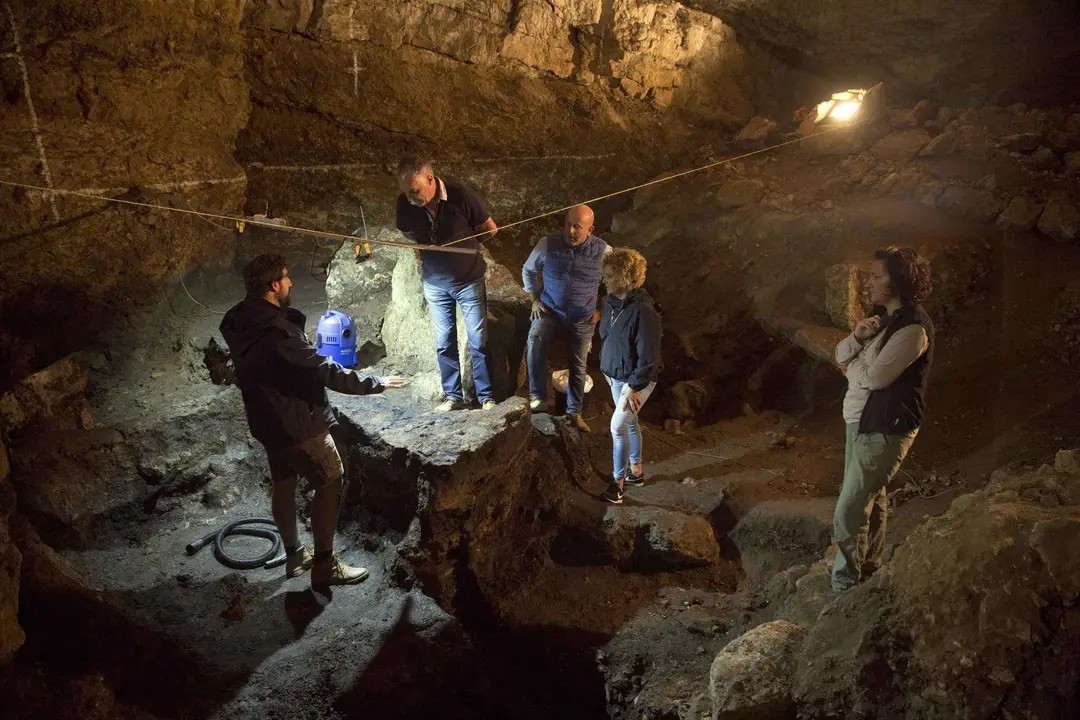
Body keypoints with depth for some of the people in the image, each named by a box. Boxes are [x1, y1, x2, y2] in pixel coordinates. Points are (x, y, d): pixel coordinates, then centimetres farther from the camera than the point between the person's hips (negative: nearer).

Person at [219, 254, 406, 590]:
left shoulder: (240, 321, 1)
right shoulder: (276, 332, -29)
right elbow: (325, 372, -26)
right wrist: (374, 383, -17)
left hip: (267, 418, 9)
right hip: (296, 422, -9)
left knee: (284, 483, 19)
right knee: (330, 482, 2)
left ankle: (294, 555, 33)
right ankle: (324, 565, 7)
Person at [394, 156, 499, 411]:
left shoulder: (461, 195, -24)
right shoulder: (405, 203, -15)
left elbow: (490, 229, -8)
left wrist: (465, 245, 2)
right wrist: (431, 250, -2)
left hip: (469, 281, -3)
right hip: (435, 285, 3)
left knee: (478, 342, 4)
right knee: (444, 344, 10)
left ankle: (486, 397, 16)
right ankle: (453, 396, 22)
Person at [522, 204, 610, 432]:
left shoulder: (603, 251, -12)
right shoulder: (547, 244, -10)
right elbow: (528, 270, 9)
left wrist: (601, 309, 2)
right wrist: (535, 299, 1)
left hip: (582, 318, 1)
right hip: (550, 310, -1)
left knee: (578, 366, 7)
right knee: (535, 339, -30)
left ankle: (574, 412, 27)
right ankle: (538, 398, -23)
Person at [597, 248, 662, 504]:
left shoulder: (643, 310, -27)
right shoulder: (610, 302, -2)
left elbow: (648, 356, -24)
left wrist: (634, 387, -22)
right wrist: (606, 369, 17)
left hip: (638, 379, -8)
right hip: (616, 375, 8)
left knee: (618, 426, -10)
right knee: (629, 423, 19)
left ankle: (618, 481, 5)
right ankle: (635, 471, 36)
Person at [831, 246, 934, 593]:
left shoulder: (913, 327, -22)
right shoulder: (885, 316, 9)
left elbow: (874, 377, -26)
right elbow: (841, 354, 9)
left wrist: (854, 364, -5)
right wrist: (857, 337, -12)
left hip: (884, 429, -10)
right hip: (862, 421, 10)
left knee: (848, 511, -9)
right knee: (871, 498, 22)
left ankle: (844, 586, 2)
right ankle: (869, 568, 38)